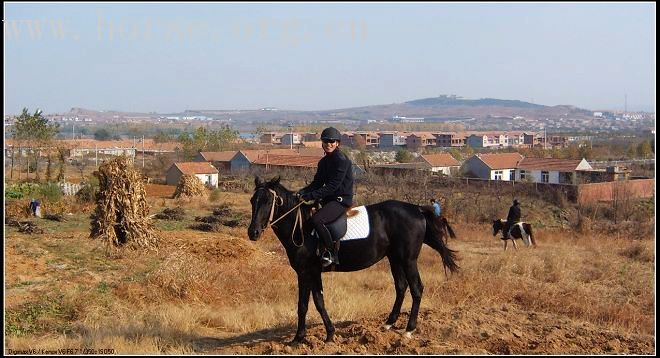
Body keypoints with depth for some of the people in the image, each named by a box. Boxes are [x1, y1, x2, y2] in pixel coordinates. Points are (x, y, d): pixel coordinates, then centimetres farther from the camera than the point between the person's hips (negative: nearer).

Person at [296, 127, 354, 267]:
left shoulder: (342, 160, -15)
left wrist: (310, 196, -23)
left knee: (317, 219, -30)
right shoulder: (324, 162, 12)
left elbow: (332, 186, -21)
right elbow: (317, 182, 13)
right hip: (328, 199, 10)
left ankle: (331, 253, -19)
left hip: (341, 200, -10)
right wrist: (302, 192, -6)